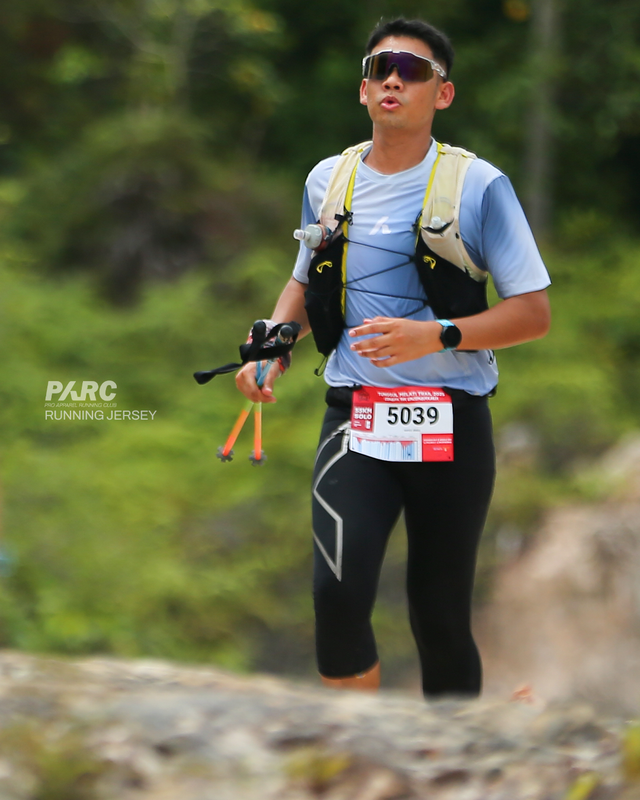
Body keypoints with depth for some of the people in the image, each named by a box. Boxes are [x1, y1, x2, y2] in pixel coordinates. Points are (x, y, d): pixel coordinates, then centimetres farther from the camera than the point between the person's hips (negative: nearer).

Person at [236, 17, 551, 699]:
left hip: (453, 425, -2)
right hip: (354, 414, 2)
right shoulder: (327, 180, 8)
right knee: (338, 592, -19)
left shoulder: (479, 184, -4)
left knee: (440, 616, 3)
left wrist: (436, 336, -18)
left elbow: (534, 312, -4)